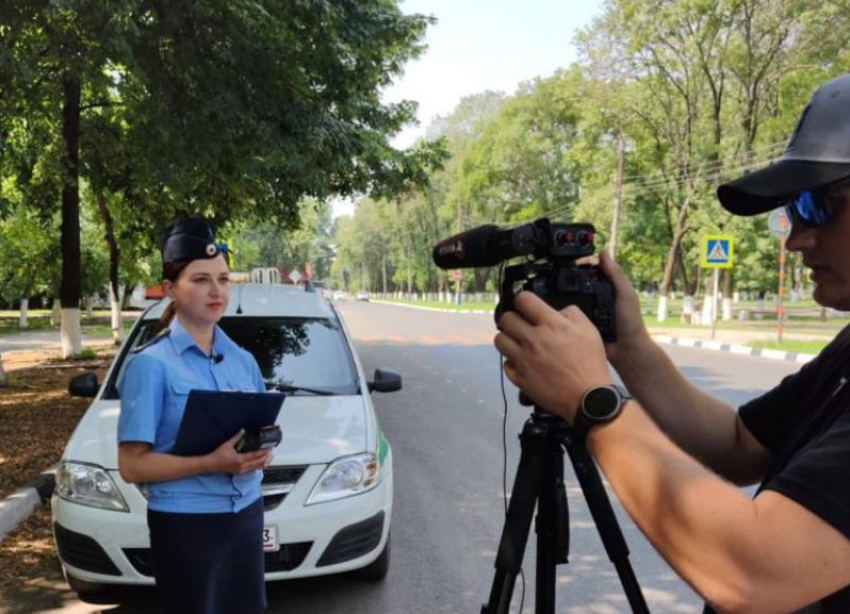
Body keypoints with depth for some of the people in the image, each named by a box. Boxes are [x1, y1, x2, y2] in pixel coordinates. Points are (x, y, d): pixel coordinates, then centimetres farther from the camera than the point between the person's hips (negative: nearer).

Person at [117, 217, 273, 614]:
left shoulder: (243, 360, 6)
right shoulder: (152, 364, -12)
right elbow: (132, 465, -14)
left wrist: (260, 452, -7)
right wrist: (211, 464, -25)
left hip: (246, 514, 6)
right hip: (184, 523, -6)